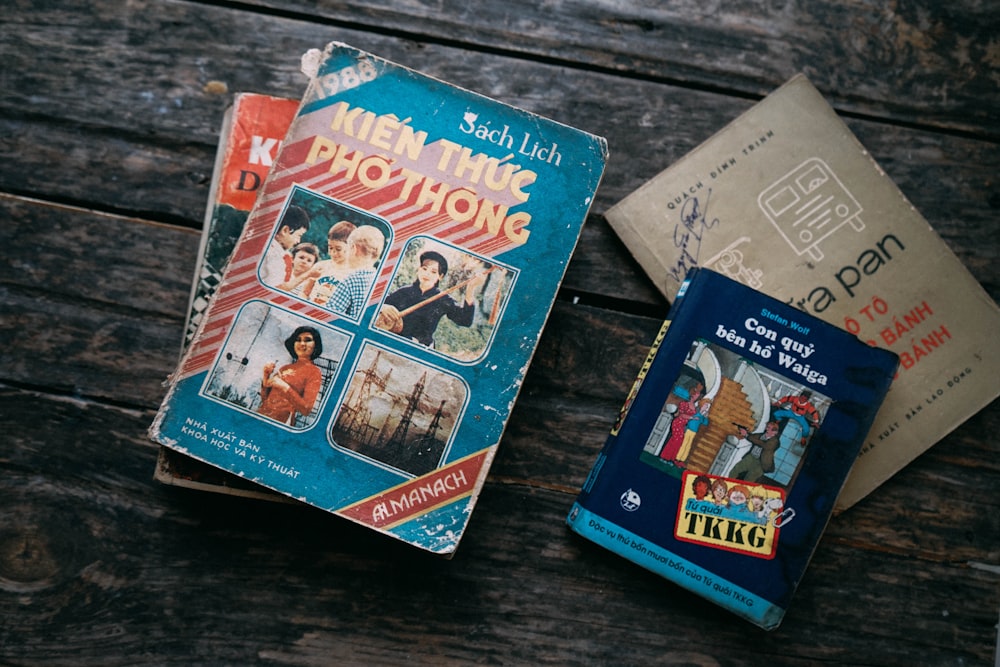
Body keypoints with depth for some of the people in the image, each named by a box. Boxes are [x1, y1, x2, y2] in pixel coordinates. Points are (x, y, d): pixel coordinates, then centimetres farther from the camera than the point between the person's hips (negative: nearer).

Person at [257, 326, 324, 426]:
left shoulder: (314, 372, -4)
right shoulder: (285, 368, 13)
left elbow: (306, 409, -13)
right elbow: (265, 398, 14)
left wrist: (285, 387, -19)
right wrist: (266, 376, 0)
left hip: (280, 423, -5)